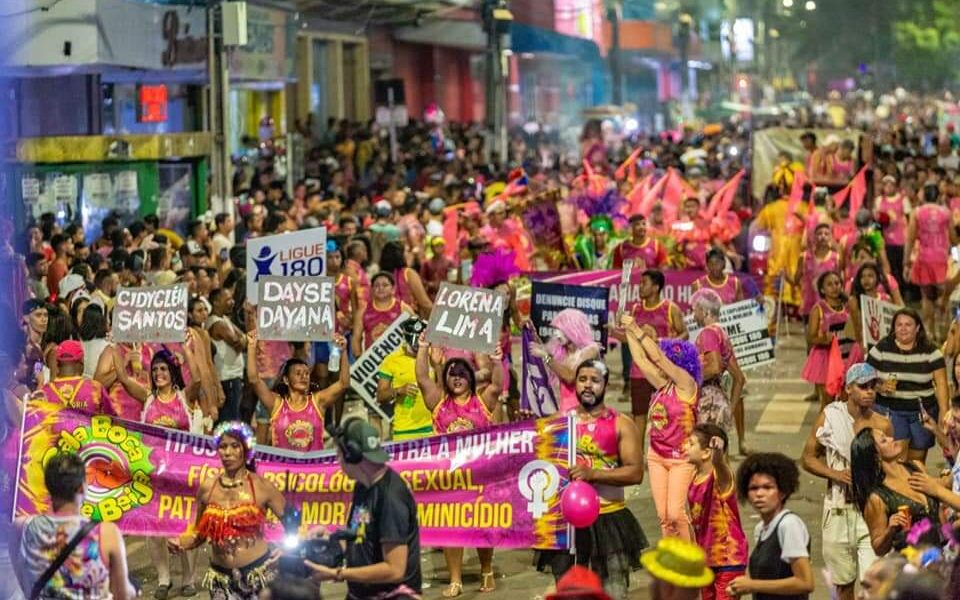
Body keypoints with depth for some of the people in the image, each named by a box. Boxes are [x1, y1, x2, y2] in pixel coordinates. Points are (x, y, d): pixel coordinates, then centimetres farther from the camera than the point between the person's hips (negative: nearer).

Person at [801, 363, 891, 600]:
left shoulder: (882, 425, -4)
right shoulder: (829, 417, -2)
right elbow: (808, 458, 4)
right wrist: (836, 474, -12)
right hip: (837, 509, 2)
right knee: (843, 580, 16)